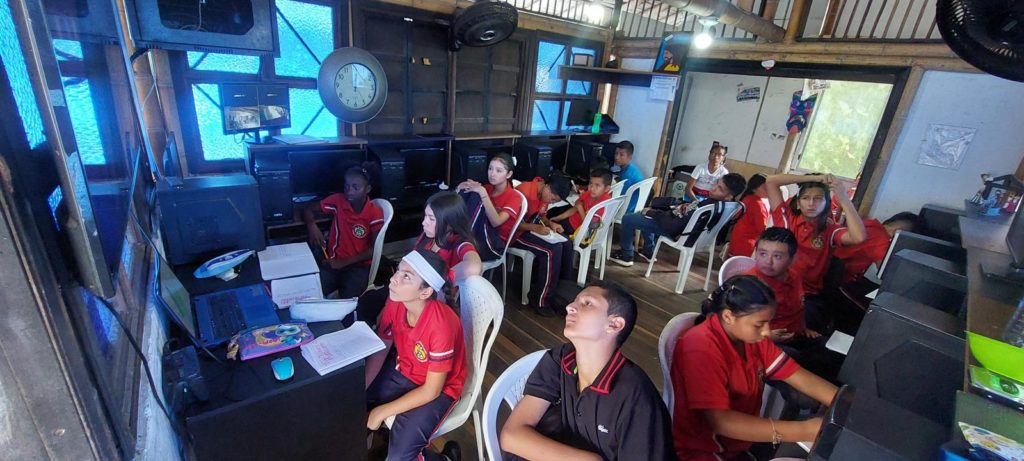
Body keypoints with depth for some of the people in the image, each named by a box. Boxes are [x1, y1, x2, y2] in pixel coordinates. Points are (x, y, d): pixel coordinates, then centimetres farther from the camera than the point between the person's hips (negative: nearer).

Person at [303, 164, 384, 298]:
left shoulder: (375, 213, -10)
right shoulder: (338, 200, -2)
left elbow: (375, 249, -10)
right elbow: (308, 210, 9)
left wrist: (343, 262, -16)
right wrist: (312, 225, -14)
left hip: (359, 265, -2)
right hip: (332, 261, 3)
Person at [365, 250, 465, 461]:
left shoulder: (441, 324, -35)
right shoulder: (395, 301, -17)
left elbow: (431, 391, -23)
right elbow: (380, 351, -4)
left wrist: (382, 412, -17)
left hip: (439, 389, -6)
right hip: (402, 370, 6)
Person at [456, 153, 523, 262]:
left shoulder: (514, 197, -6)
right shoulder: (487, 188, 12)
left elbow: (496, 222, -24)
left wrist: (483, 193, -29)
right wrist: (461, 187, -13)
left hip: (494, 245, -5)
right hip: (476, 234, 5)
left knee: (476, 196, -24)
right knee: (466, 191, -12)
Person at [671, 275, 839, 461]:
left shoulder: (752, 336, -3)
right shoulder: (701, 349, -28)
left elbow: (801, 378, -3)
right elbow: (720, 421, -33)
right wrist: (803, 431, -35)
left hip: (745, 440, 8)